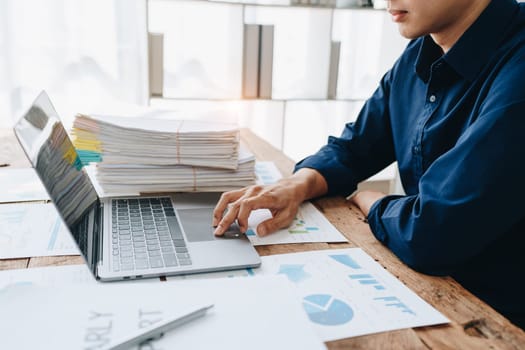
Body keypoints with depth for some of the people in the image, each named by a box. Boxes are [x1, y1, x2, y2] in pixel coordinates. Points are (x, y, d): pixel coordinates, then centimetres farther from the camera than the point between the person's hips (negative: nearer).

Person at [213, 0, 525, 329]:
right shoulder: (421, 55, 1)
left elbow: (431, 235, -31)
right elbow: (351, 148, 8)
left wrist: (364, 199, -9)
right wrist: (297, 185, -13)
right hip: (423, 281, 6)